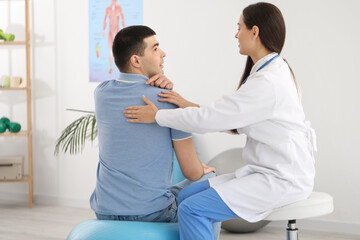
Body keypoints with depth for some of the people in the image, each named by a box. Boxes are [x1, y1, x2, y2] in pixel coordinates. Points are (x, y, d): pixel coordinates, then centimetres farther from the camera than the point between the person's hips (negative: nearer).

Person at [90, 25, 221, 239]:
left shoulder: (102, 92, 0)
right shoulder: (170, 100, -13)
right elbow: (191, 171, -11)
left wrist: (162, 83, -1)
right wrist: (205, 170, 13)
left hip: (105, 212, 5)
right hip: (152, 212, -5)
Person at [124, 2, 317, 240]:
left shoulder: (267, 82, -20)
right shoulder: (274, 71, 12)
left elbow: (209, 119, -18)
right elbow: (231, 120, 12)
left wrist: (157, 116, -7)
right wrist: (190, 106, 3)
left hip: (283, 180, -10)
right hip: (266, 170, 10)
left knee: (192, 210, -18)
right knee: (186, 195, 4)